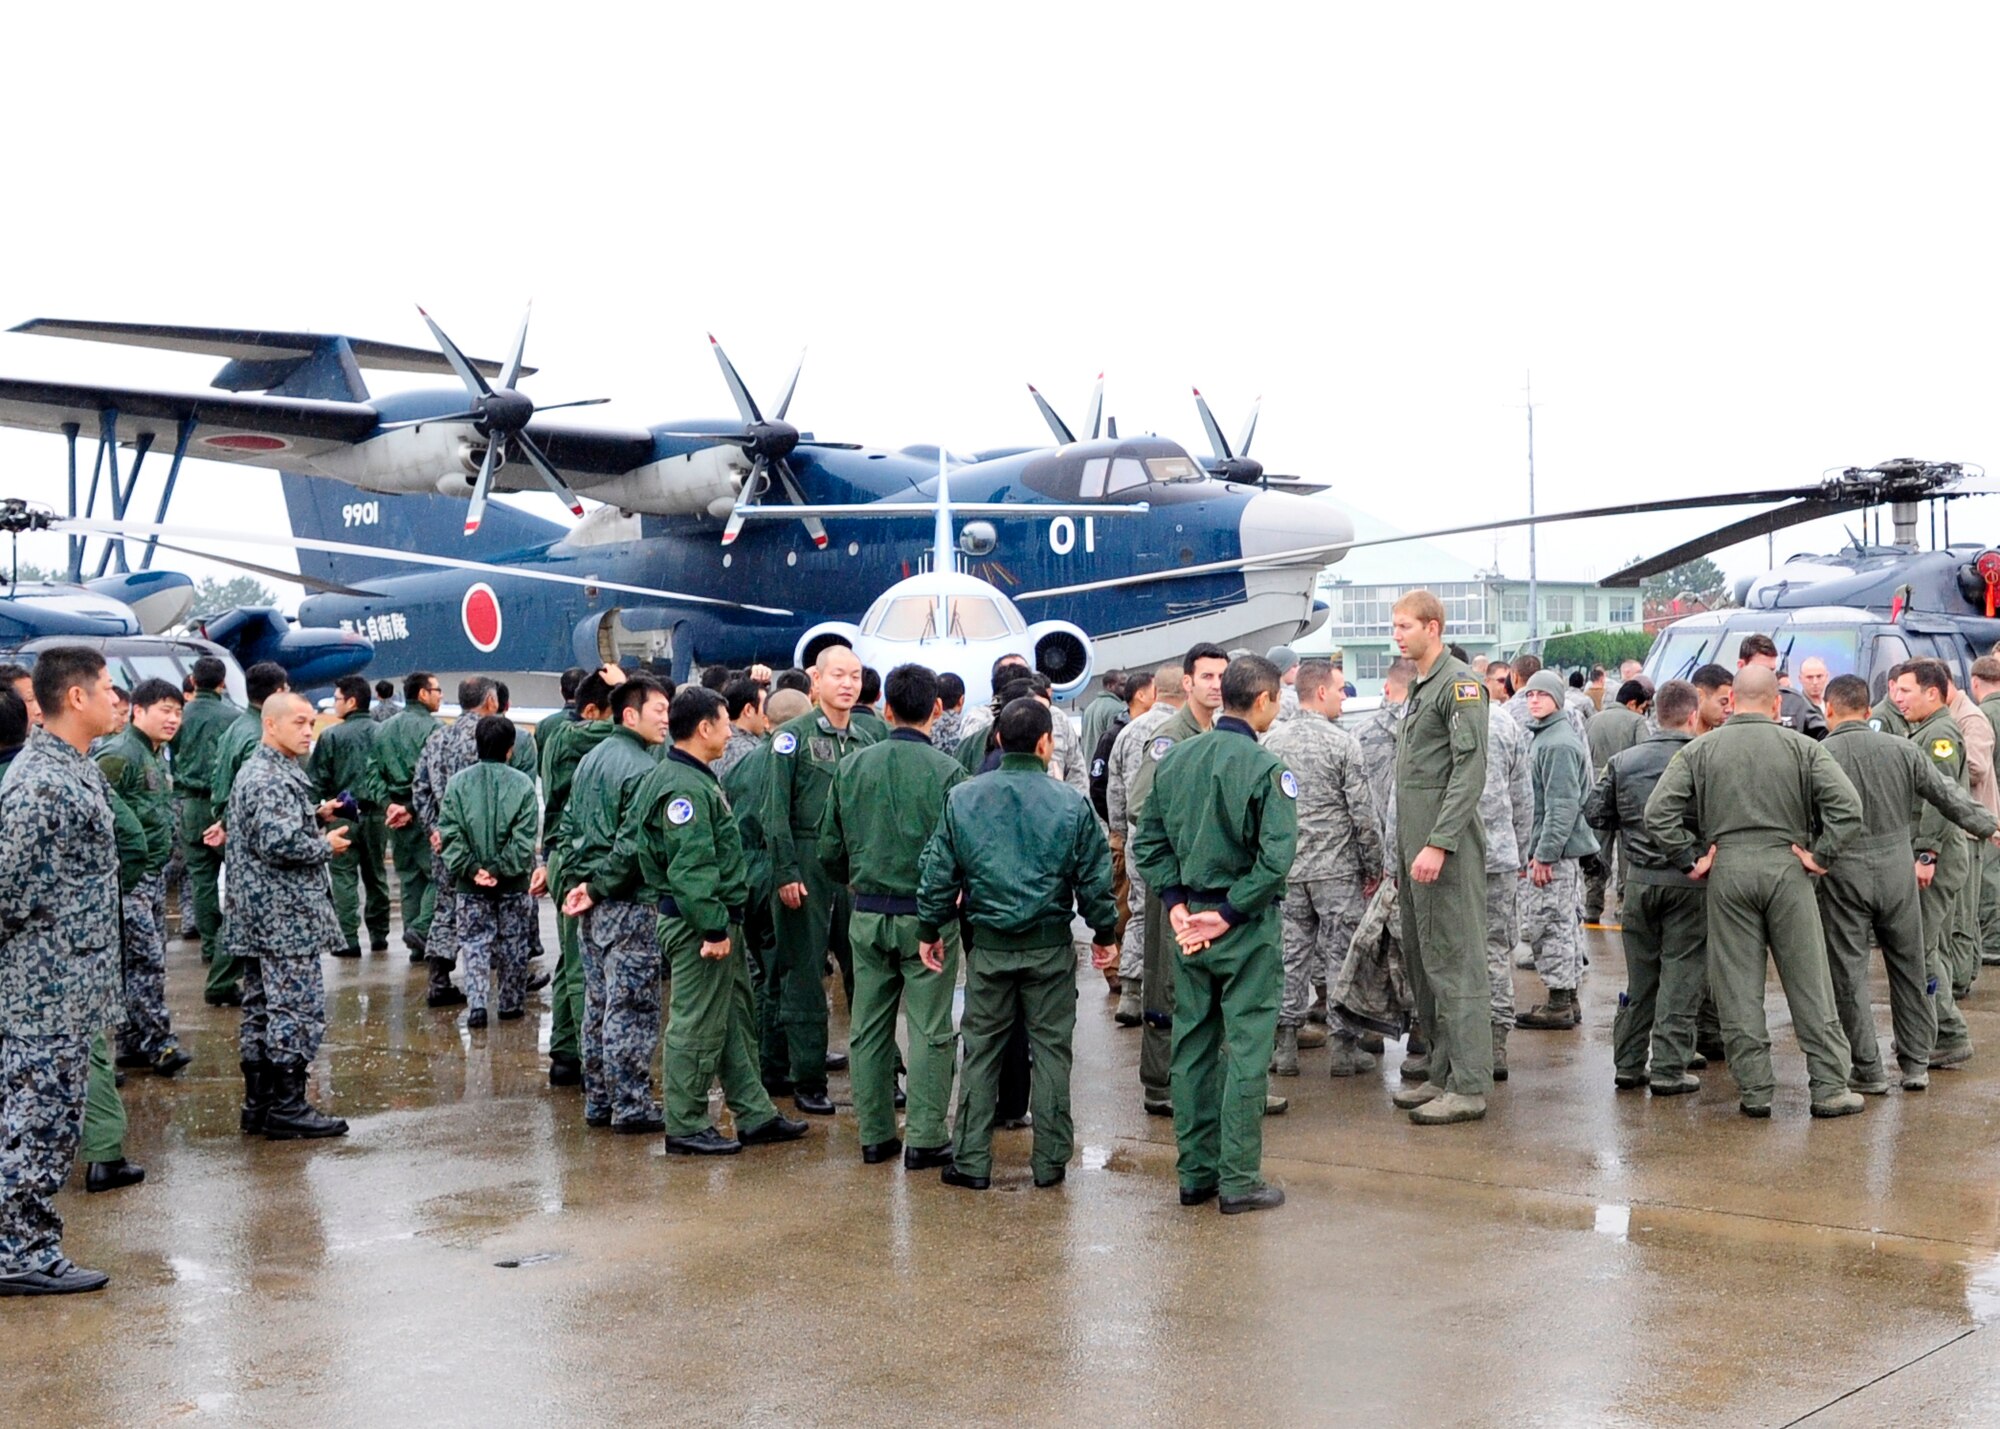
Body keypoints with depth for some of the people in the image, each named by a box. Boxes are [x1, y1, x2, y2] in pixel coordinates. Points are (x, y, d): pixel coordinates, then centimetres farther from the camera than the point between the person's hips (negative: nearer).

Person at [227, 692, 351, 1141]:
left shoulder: (253, 770, 16)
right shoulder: (274, 780, -17)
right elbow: (280, 843, -28)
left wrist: (316, 815, 13)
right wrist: (326, 846, -11)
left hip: (257, 918, 11)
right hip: (287, 918, -11)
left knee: (261, 1009, 13)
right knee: (298, 1010, -5)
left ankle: (258, 1103, 19)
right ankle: (287, 1108, -2)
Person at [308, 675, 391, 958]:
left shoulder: (332, 735, -7)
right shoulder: (383, 733, 3)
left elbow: (317, 780, -6)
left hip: (344, 815, -4)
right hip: (377, 814, 4)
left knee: (345, 876, 1)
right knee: (376, 875, 15)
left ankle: (349, 939, -5)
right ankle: (379, 935, 21)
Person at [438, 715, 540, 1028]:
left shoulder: (458, 782, -5)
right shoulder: (522, 784, -9)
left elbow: (450, 834, -8)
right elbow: (523, 840, -14)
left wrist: (472, 869, -8)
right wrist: (500, 869, -10)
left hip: (470, 886, 1)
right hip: (514, 885, -1)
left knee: (474, 944, 8)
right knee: (514, 945, 13)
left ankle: (476, 1004, -5)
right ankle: (510, 1004, 22)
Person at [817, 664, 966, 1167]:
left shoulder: (851, 767, 0)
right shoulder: (946, 771, -13)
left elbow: (829, 849, 5)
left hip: (867, 915, 4)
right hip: (927, 917, -4)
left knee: (868, 1027, 12)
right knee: (929, 1030, 3)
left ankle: (874, 1135, 18)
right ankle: (925, 1139, 4)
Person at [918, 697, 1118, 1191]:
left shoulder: (962, 798, -3)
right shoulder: (1071, 803, -6)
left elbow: (938, 872, 1)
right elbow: (1095, 878, -1)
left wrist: (929, 931, 12)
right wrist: (1103, 934, 12)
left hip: (987, 945, 1)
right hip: (1050, 945, -1)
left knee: (980, 1049, 10)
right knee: (1050, 1048, 9)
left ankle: (971, 1161, 12)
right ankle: (1051, 1160, 14)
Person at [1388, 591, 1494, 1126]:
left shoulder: (1459, 684, -10)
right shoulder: (1420, 687, 19)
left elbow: (1470, 771, -18)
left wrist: (1439, 844, -24)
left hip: (1445, 847, -10)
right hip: (1414, 844, 10)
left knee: (1453, 963, -8)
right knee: (1420, 962, 12)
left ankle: (1469, 1086, -5)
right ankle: (1442, 1074, 20)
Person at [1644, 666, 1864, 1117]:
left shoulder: (1700, 751, 3)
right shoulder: (1801, 747, 1)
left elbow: (1658, 813, -4)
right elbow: (1848, 806, -9)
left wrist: (1689, 860, 1)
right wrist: (1821, 855, -3)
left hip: (1726, 872, 1)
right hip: (1786, 868, 0)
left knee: (1738, 988, 6)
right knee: (1809, 984, 6)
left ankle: (1754, 1090, 8)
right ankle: (1830, 1088, 9)